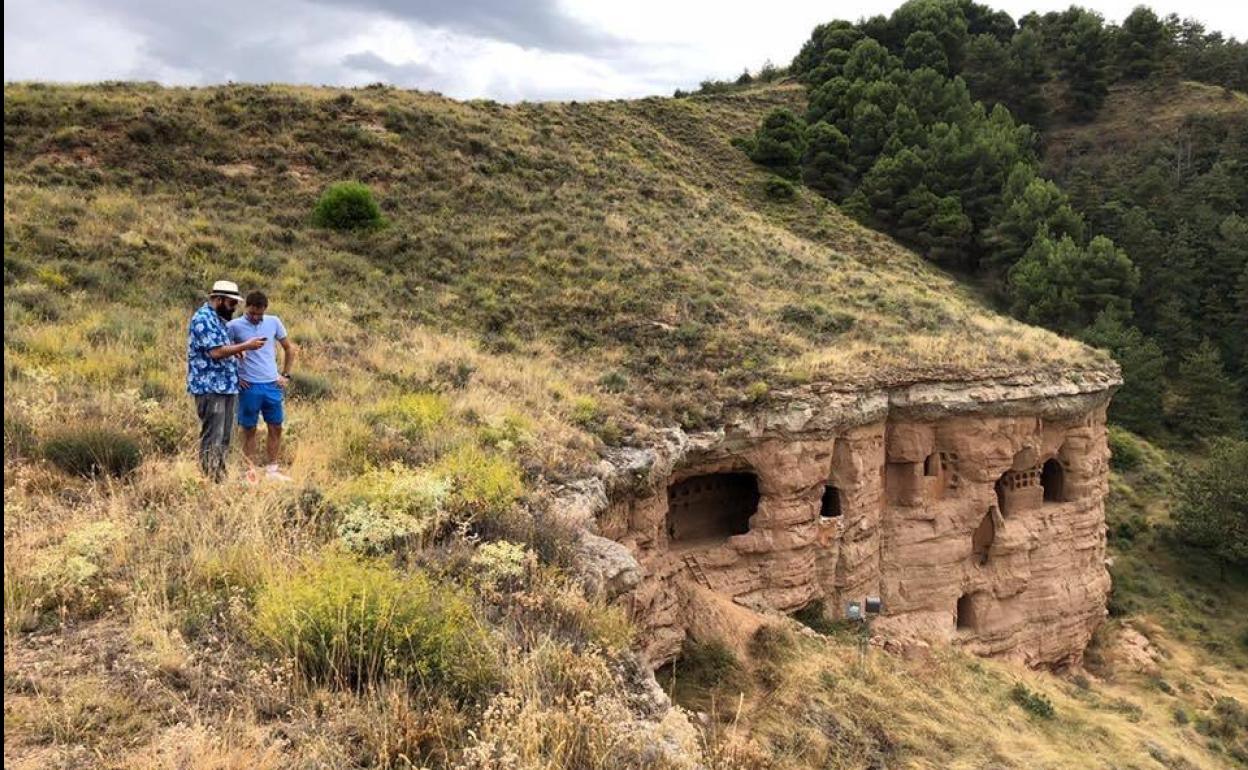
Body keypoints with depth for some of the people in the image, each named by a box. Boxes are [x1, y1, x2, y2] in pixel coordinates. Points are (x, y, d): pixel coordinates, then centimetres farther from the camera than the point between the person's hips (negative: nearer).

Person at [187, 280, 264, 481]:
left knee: (224, 438, 13)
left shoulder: (218, 318, 17)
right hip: (210, 388, -10)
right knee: (212, 438, -7)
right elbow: (216, 352, -21)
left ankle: (220, 476, 20)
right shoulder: (203, 319, -13)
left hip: (226, 387, 10)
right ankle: (209, 479, -3)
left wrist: (236, 350, 8)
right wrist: (246, 346, -16)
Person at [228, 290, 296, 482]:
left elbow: (289, 348, 14)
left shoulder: (274, 322, 3)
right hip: (249, 387, -3)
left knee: (276, 428, 8)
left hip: (272, 385, 3)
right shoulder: (235, 326, -6)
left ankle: (272, 469, 19)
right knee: (249, 429, 5)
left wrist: (286, 375, 8)